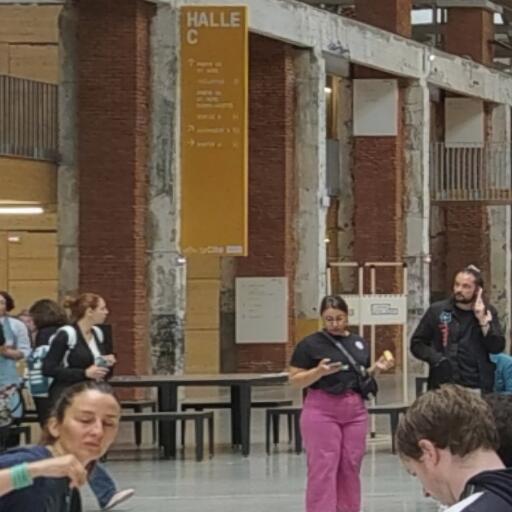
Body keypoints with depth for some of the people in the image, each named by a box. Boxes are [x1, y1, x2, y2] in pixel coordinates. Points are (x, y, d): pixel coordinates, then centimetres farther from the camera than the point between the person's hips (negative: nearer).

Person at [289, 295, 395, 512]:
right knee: (323, 469, -7)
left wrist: (376, 369, -1)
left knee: (350, 468, 8)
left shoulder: (360, 343, 11)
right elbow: (295, 380, -6)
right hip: (322, 412, -5)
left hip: (355, 411, 5)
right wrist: (319, 372, -22)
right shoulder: (310, 344, -5)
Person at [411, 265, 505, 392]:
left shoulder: (488, 313, 8)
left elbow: (498, 347, -1)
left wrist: (482, 320, -11)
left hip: (476, 389, 1)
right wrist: (436, 358, -11)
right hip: (443, 387, -1)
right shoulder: (437, 310, 4)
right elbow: (417, 343, 6)